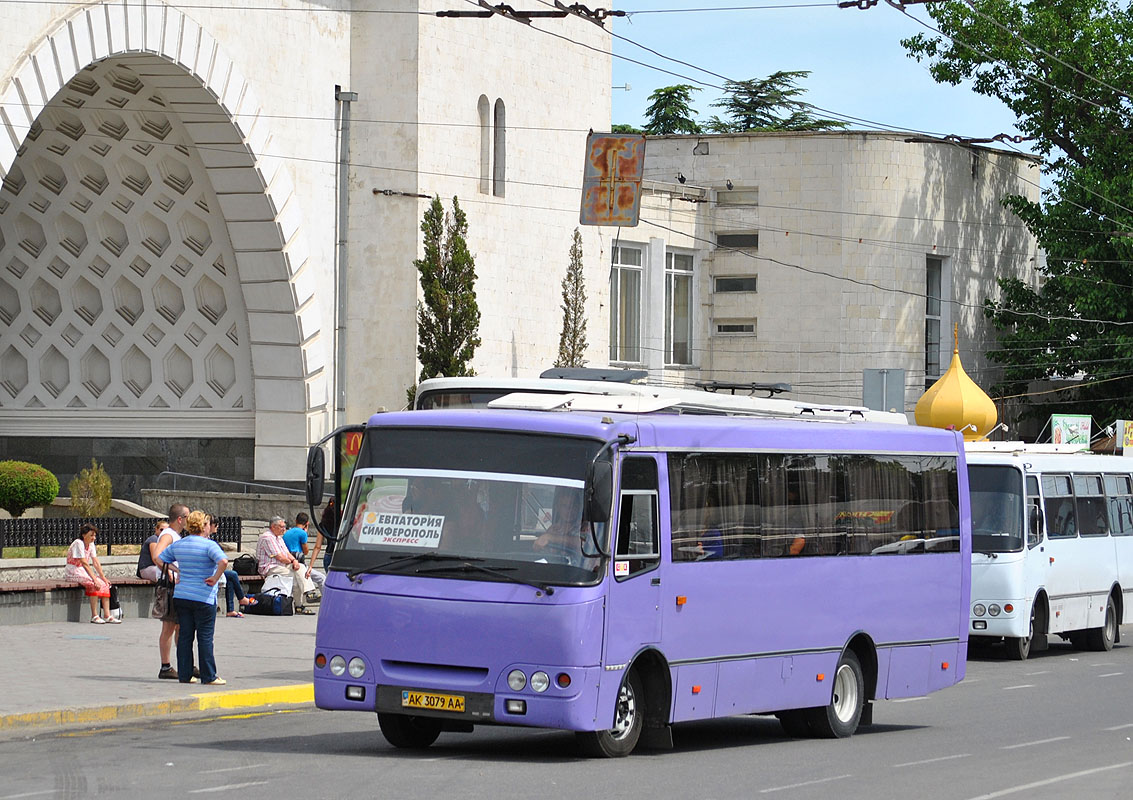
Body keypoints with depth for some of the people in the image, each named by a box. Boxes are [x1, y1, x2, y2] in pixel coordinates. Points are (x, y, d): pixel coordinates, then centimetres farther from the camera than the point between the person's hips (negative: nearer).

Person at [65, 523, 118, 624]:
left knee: (104, 584, -10)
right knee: (94, 584, -29)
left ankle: (107, 615, -13)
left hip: (83, 571, 8)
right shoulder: (78, 543, -18)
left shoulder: (91, 544, 7)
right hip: (73, 571, -8)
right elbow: (85, 564, -25)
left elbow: (96, 563, 5)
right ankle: (94, 616, -25)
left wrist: (103, 577, -4)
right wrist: (95, 579, -29)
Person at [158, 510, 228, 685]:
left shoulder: (177, 545, 9)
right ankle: (208, 676, 1)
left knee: (184, 636, 10)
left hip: (180, 596, 6)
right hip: (203, 597, -6)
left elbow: (160, 559, 17)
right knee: (205, 637, 0)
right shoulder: (209, 545, -11)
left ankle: (184, 674, 11)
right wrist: (215, 579, -14)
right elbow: (223, 561, -27)